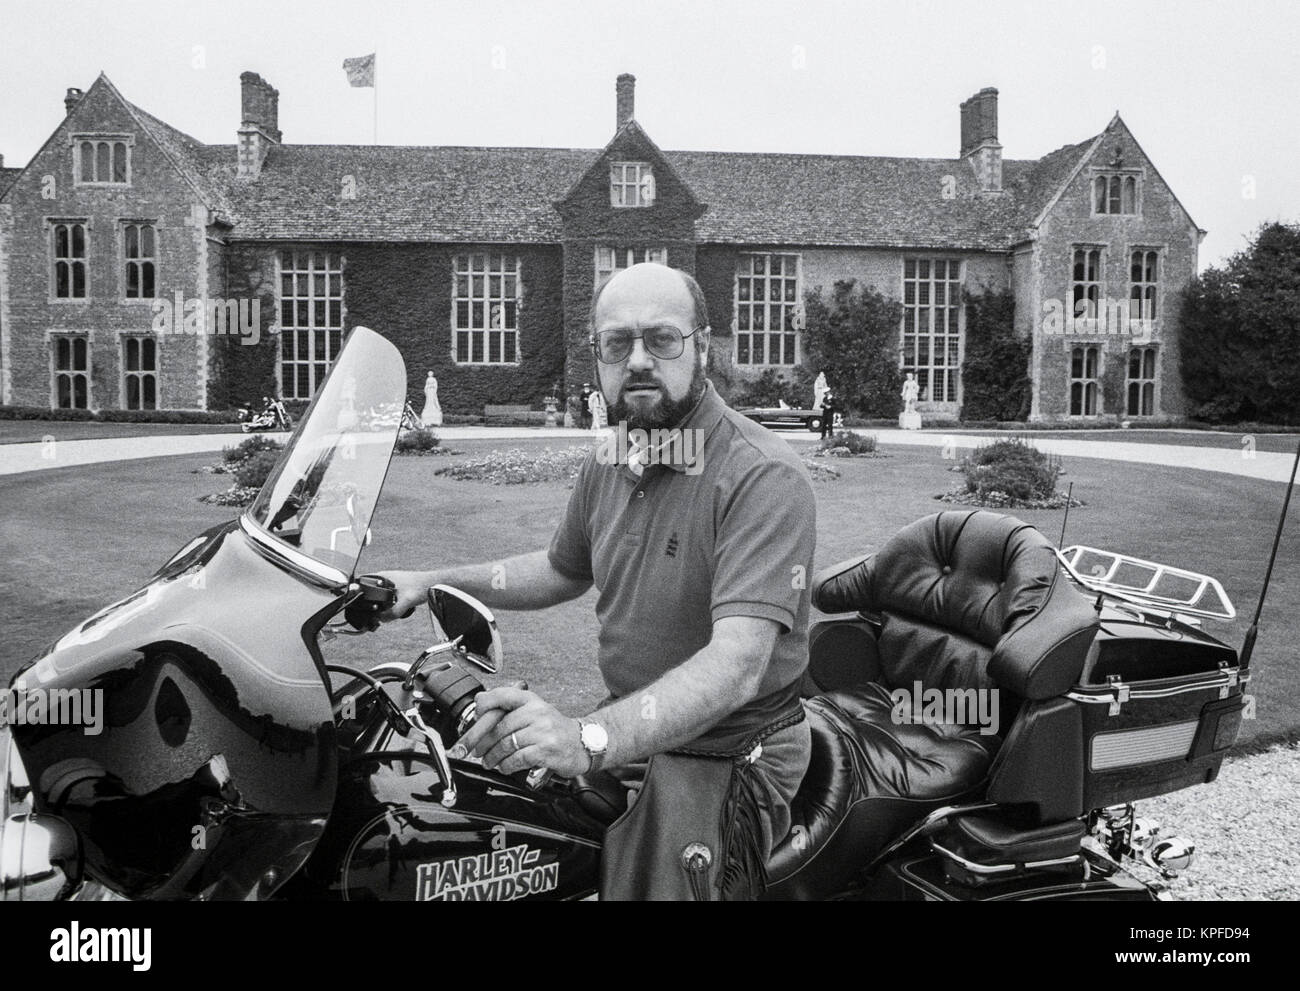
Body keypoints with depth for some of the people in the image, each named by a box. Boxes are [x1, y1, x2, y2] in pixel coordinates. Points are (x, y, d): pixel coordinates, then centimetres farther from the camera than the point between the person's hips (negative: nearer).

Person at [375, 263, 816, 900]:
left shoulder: (765, 477, -21)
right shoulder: (610, 463, 4)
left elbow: (736, 663, -32)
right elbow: (561, 571, 22)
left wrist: (589, 739, -44)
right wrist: (432, 582, 13)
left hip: (724, 759, -6)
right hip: (632, 733, 6)